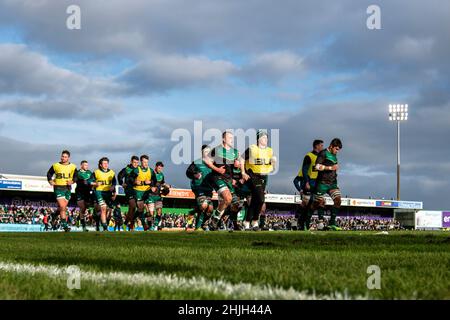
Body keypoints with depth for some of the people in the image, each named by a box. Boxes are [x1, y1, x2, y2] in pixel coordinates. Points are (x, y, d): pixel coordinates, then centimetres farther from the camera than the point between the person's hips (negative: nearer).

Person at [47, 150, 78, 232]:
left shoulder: (72, 167, 5)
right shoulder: (55, 166, 3)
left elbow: (76, 176, 11)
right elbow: (49, 173, 14)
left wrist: (72, 181, -9)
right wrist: (50, 180, -3)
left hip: (67, 188, 3)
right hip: (58, 188, -3)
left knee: (63, 207, 9)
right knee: (62, 207, -15)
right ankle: (64, 225, -14)